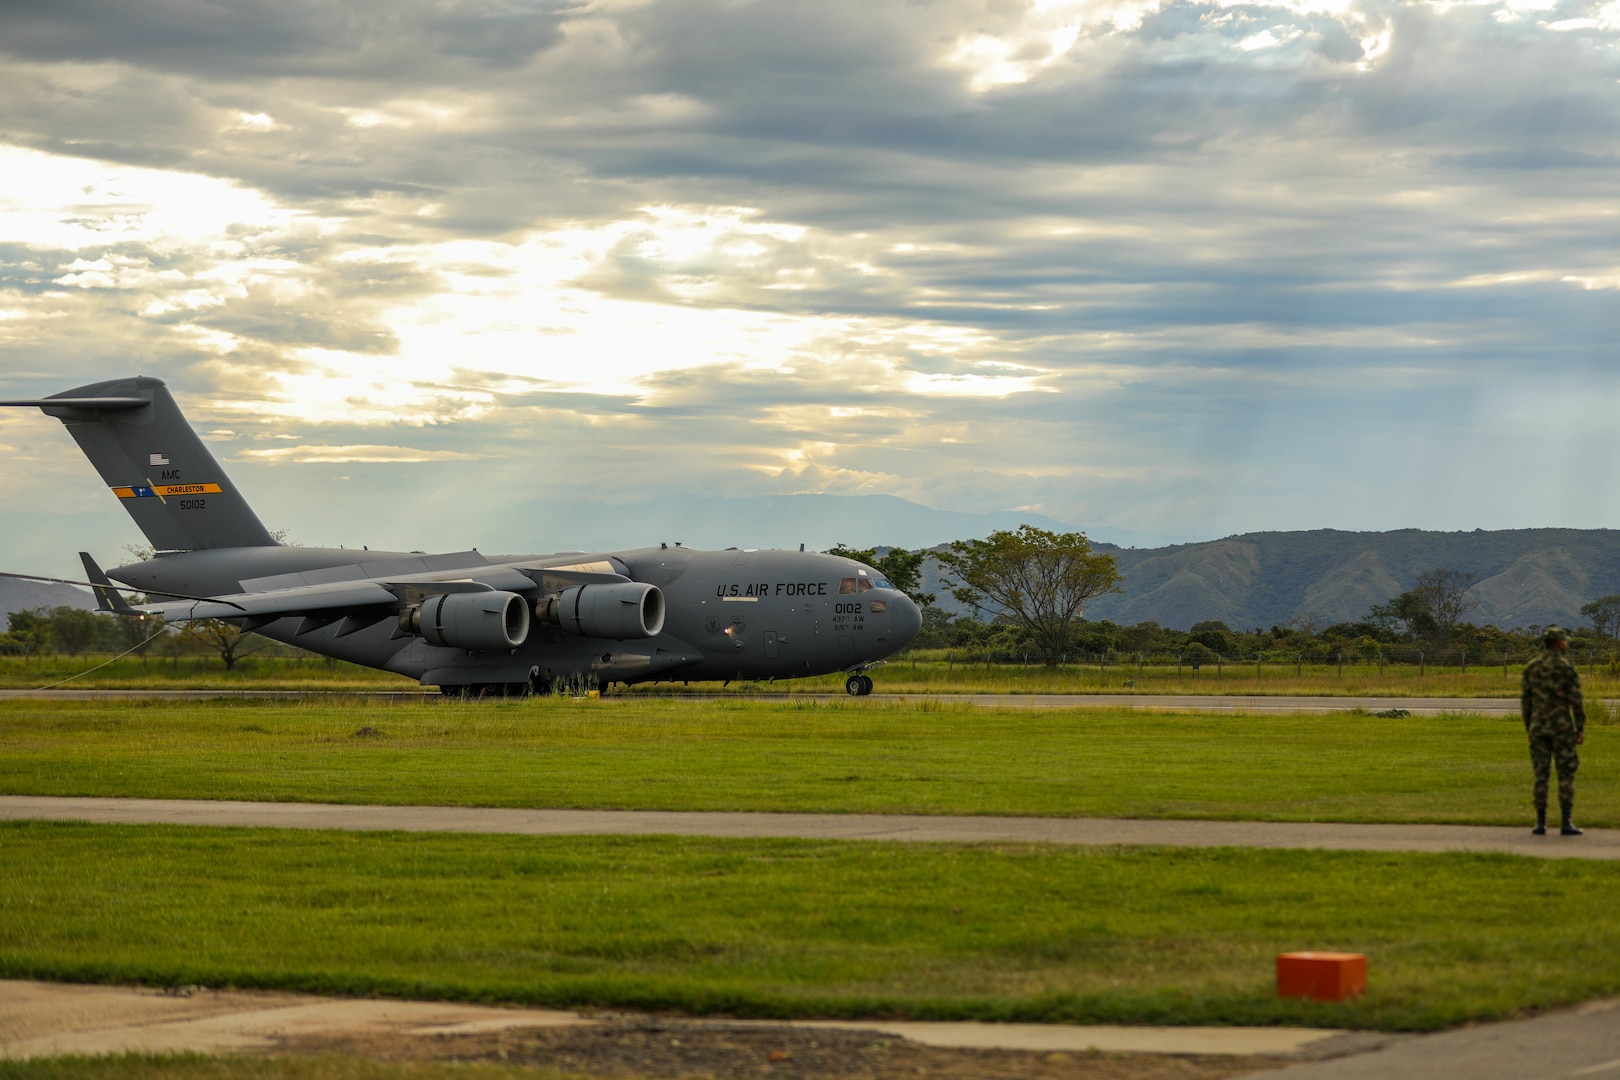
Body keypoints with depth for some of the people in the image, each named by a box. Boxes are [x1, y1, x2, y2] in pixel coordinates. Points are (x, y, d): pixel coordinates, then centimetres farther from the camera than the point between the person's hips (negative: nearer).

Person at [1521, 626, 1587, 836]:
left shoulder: (1531, 667, 5)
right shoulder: (1567, 668, -7)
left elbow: (1525, 700, 6)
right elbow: (1576, 701, -9)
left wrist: (1528, 727, 14)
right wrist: (1581, 729, -2)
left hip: (1538, 729, 3)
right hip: (1562, 728, -3)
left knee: (1541, 775, 6)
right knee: (1566, 775, 1)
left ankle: (1541, 823, 4)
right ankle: (1567, 823, -4)